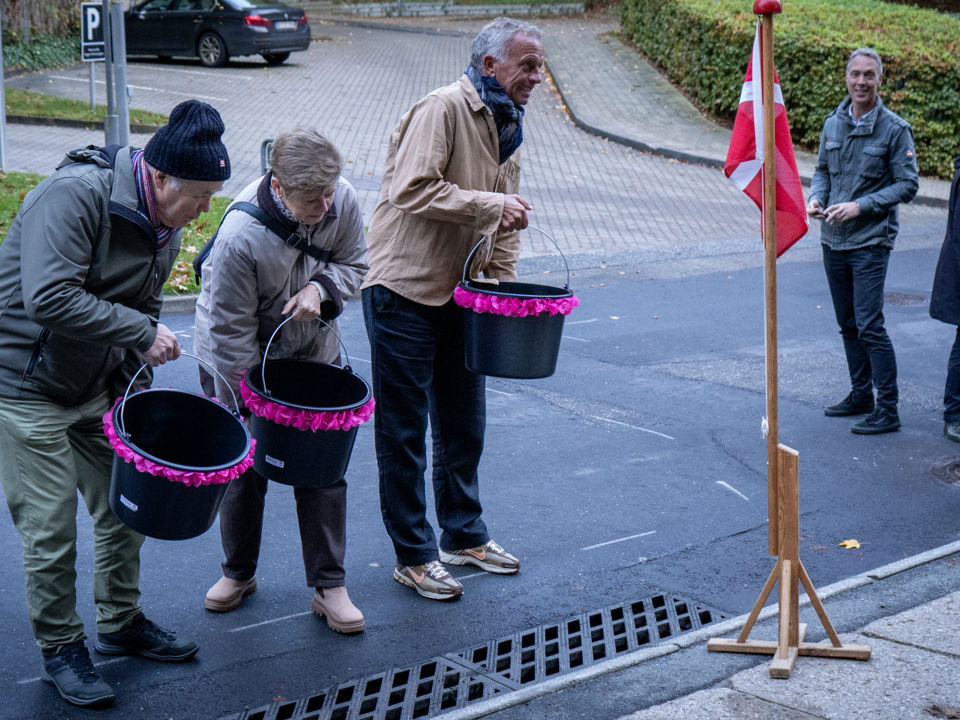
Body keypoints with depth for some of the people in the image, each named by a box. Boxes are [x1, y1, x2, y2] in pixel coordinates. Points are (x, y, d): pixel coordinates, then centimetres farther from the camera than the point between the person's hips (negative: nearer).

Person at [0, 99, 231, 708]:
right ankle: (60, 650, 19)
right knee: (51, 531, -1)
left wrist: (128, 386, 4)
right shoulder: (74, 195, -24)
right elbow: (50, 299, -33)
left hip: (97, 387, 8)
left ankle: (121, 623, 34)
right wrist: (143, 331, -27)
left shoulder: (166, 227, 3)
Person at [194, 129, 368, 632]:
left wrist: (321, 287, -25)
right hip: (238, 355, -3)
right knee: (243, 465, 8)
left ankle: (328, 585, 10)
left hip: (312, 349, 3)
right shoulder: (240, 236, -35)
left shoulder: (343, 200, -22)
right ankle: (239, 572, 30)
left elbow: (354, 264, -2)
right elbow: (232, 329, -25)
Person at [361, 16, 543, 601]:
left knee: (464, 425, 17)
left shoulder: (508, 128, 12)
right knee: (404, 433, 1)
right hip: (405, 290, -8)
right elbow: (412, 191, -28)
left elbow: (504, 224, 18)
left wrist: (505, 286, 8)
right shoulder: (442, 109, -16)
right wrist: (489, 205, -24)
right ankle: (413, 556, 12)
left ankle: (464, 536, 33)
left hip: (460, 295, 9)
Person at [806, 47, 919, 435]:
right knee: (848, 325, 13)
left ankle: (887, 409, -4)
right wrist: (816, 198, -3)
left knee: (870, 326, -10)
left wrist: (861, 206, -18)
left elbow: (907, 185, -8)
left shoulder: (895, 129, -8)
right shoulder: (833, 123, 7)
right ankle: (861, 395, 27)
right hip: (833, 240, 6)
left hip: (870, 241, -6)